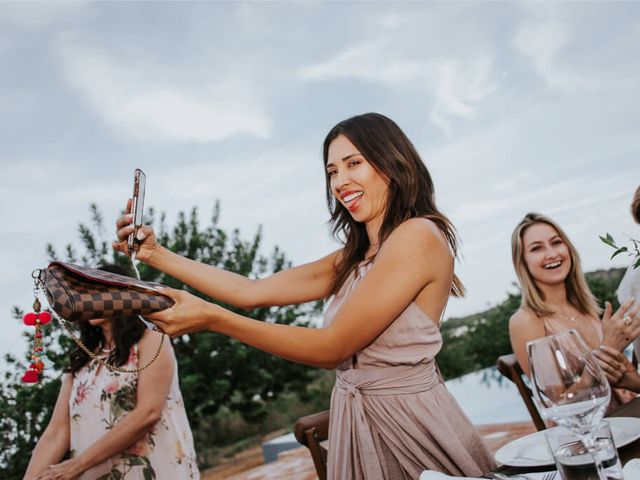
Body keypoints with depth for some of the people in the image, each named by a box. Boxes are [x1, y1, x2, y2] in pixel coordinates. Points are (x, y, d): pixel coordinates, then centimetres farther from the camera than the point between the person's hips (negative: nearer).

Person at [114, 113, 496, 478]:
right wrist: (157, 254, 3)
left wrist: (211, 318, -22)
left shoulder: (419, 235, -17)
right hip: (357, 420, 8)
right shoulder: (353, 259, 9)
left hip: (408, 421, -7)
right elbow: (251, 292, 5)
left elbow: (332, 347, -20)